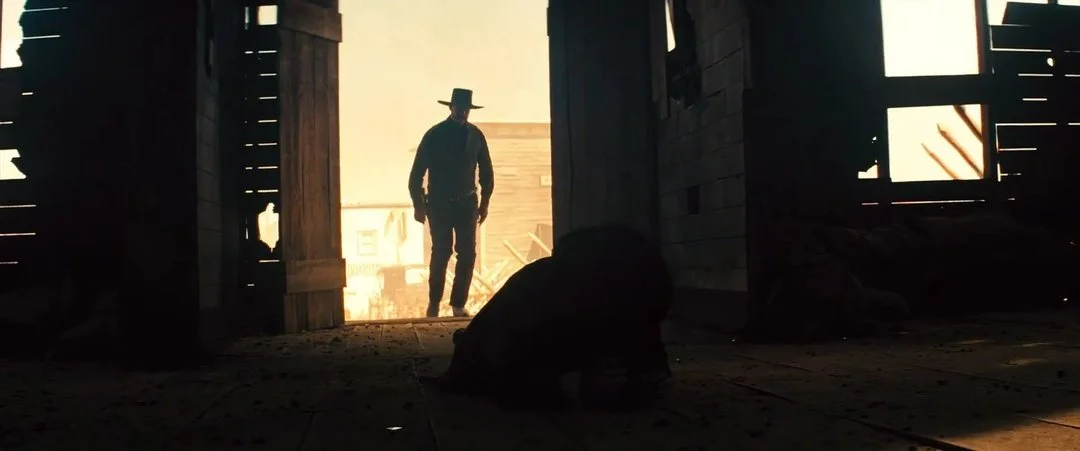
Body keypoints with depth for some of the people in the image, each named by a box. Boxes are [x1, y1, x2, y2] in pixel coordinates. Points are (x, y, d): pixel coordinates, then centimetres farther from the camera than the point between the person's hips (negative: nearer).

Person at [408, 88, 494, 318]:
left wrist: (484, 202, 9)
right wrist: (418, 204, -4)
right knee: (441, 252, -7)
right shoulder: (434, 135, -5)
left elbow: (486, 171, 11)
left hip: (467, 203, 3)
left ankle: (458, 304, 6)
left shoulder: (476, 135, 3)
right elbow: (417, 172, -3)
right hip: (439, 203, -3)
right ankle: (433, 303, 9)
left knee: (468, 254, -3)